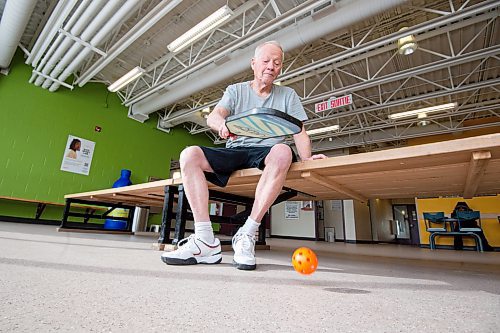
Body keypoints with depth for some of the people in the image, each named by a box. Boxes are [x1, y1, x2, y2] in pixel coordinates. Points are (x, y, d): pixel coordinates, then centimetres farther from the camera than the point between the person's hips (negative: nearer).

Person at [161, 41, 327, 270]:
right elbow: (213, 117, -5)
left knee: (283, 152, -36)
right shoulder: (236, 91, 14)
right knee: (189, 154, -24)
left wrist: (306, 158, -16)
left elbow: (299, 133, 6)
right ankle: (206, 242, -27)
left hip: (267, 152, -1)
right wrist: (222, 124, -31)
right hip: (233, 152, 2)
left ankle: (247, 234, -29)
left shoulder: (288, 95, 16)